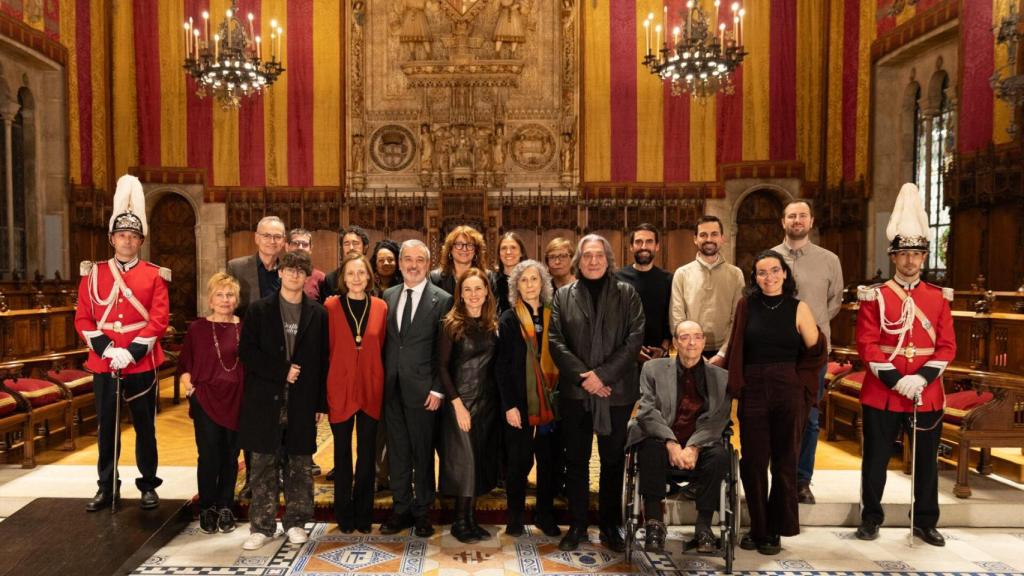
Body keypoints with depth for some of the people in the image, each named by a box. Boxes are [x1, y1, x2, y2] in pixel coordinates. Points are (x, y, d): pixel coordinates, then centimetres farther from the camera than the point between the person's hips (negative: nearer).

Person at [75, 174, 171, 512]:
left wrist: (131, 353, -16)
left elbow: (159, 320, -7)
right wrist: (106, 349, -12)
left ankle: (148, 486, 21)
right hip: (103, 365, 2)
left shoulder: (155, 275, -1)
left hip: (142, 365, -2)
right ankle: (107, 488, 25)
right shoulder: (93, 273, 5)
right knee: (106, 428, 11)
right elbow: (82, 318, 2)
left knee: (145, 428, 8)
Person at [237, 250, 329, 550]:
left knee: (300, 464, 7)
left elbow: (322, 359, 5)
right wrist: (281, 371, -12)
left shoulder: (318, 314, 5)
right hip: (265, 400, -1)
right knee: (263, 464, 5)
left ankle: (296, 522, 21)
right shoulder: (259, 310, 4)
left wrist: (319, 402, 1)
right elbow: (246, 351, -3)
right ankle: (262, 526, 16)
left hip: (302, 401, 1)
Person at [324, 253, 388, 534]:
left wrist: (382, 385, 1)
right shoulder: (331, 306, -2)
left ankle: (363, 513, 24)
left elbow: (382, 348, 6)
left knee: (367, 452, 9)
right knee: (343, 451, 10)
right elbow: (325, 349, -1)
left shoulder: (380, 307, 2)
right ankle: (344, 513, 24)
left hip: (371, 389, 1)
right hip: (340, 388, -1)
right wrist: (322, 390, -5)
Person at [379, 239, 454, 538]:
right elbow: (384, 341, 11)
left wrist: (438, 389, -11)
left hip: (421, 388, -4)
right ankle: (401, 508, 26)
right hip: (391, 387, 4)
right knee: (397, 450, 12)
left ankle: (422, 511, 23)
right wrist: (381, 379, 5)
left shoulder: (442, 300, -5)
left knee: (423, 451, 7)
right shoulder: (388, 295, 9)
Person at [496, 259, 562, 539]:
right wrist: (509, 405, -10)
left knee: (550, 461, 7)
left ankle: (545, 515, 23)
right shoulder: (509, 319, 0)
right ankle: (515, 518, 19)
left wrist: (561, 397, -1)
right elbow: (501, 366, -3)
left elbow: (560, 359, 7)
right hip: (520, 403, -3)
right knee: (519, 461, 4)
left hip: (549, 403, 3)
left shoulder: (552, 317, 7)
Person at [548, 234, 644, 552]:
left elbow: (635, 338, -4)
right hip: (575, 391, 1)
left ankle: (610, 526, 21)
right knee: (576, 460, 8)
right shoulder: (563, 296, 8)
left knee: (613, 461, 8)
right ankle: (577, 525, 20)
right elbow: (556, 341, 0)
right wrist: (583, 376, -12)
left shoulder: (627, 294, 5)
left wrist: (604, 374, -13)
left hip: (616, 391, 0)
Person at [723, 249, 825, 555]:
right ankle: (758, 529, 19)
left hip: (788, 392, -1)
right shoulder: (746, 305, 3)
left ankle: (775, 531, 21)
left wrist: (794, 377, 1)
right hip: (753, 391, 1)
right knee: (753, 462, 3)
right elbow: (735, 349, 9)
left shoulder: (799, 308, 0)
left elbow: (816, 352, 2)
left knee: (784, 462, 7)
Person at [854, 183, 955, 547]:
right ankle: (871, 517, 22)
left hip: (927, 393, 2)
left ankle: (926, 522, 28)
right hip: (882, 392, -2)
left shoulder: (939, 298, 5)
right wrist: (895, 380, -16)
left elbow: (947, 347, 2)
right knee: (876, 459, 7)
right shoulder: (874, 297, -3)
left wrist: (922, 378, -12)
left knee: (926, 461, 12)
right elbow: (866, 345, -8)